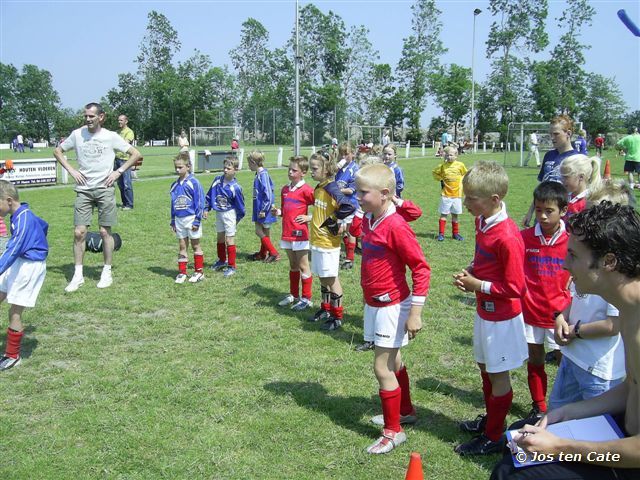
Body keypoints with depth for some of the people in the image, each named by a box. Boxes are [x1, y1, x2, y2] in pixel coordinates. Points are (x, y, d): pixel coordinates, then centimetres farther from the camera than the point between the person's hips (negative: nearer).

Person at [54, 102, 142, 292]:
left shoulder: (111, 136, -3)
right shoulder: (77, 134, 3)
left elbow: (136, 154, 2)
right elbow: (57, 151, 16)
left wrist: (119, 172, -5)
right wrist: (71, 170, 3)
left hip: (105, 189, -2)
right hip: (83, 190, 2)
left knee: (105, 232, 3)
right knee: (79, 232, -2)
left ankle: (107, 272, 15)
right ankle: (78, 275, 7)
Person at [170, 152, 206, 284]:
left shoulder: (193, 183, -10)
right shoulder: (175, 185, 8)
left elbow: (200, 202, -11)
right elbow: (173, 204, 15)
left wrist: (197, 220, -13)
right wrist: (173, 221, 13)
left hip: (191, 218, -5)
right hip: (179, 219, 5)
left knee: (195, 245, 5)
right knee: (181, 246, 9)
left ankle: (199, 272, 14)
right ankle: (182, 272, 16)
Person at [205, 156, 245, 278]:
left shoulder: (235, 187, -19)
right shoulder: (217, 180, -5)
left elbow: (240, 205, -8)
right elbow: (209, 195, 7)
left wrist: (238, 219, 0)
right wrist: (206, 208, 7)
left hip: (229, 214, -6)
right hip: (219, 213, 6)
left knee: (229, 240, -3)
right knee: (220, 238, 19)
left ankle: (231, 266, 5)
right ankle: (222, 260, 37)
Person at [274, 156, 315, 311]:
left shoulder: (306, 190, -12)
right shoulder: (285, 189, 11)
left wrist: (309, 218, -17)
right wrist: (279, 212, 1)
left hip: (300, 234, -7)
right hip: (287, 234, 7)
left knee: (303, 267, 2)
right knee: (293, 266, 17)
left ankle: (306, 299, 10)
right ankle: (294, 295, 29)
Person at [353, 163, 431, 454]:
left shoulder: (396, 226, -23)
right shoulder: (368, 220, 2)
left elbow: (421, 268, -21)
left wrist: (415, 313, -22)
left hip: (392, 306, -8)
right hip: (374, 304, 8)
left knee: (382, 368, -2)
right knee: (393, 362, 22)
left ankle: (393, 431, 15)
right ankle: (405, 411, 42)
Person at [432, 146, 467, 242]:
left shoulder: (460, 165, -2)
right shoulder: (443, 165, -4)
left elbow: (465, 174, 15)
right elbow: (435, 172, 12)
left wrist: (461, 181, 3)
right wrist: (440, 180, 0)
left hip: (457, 194, 1)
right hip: (445, 194, -1)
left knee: (455, 215, 11)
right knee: (443, 214, 1)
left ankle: (455, 233, 22)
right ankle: (441, 234, 6)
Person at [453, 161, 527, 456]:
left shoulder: (507, 237, -28)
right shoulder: (481, 221, 0)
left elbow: (515, 288, -25)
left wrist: (478, 286, -19)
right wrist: (470, 273, -1)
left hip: (501, 318, -9)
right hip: (484, 311, 9)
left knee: (498, 376, 7)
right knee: (485, 367, 23)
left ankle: (493, 438, 24)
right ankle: (490, 419, 43)